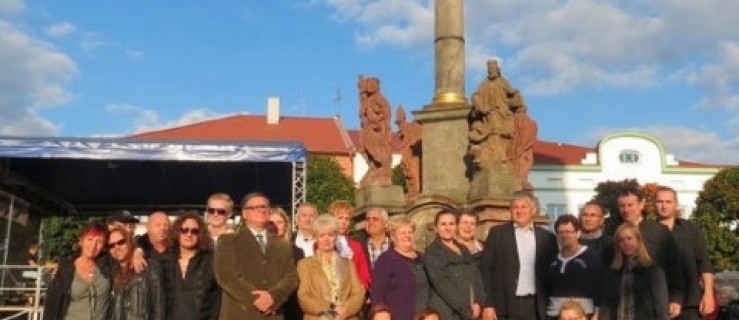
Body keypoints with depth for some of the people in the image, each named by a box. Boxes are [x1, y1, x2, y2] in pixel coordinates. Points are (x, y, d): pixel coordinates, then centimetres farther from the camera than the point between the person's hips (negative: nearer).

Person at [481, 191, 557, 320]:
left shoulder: (547, 237, 8)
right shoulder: (497, 233, 3)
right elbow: (486, 269, 0)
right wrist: (488, 305, -7)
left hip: (535, 306, 2)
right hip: (505, 305, -2)